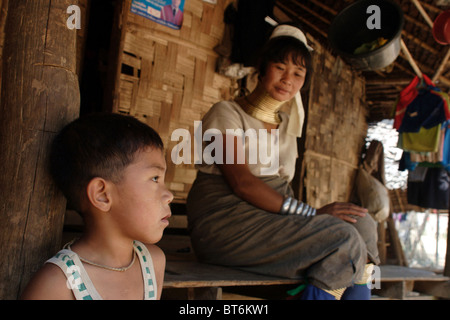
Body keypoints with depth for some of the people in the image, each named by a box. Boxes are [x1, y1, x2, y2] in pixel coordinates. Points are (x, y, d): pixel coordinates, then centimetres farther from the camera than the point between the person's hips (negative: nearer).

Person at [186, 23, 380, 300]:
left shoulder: (287, 124, 21)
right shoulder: (227, 114, -2)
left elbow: (282, 187, 16)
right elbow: (241, 182, -16)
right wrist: (312, 213, -21)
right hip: (226, 221, -7)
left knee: (363, 224, -14)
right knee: (345, 239, -24)